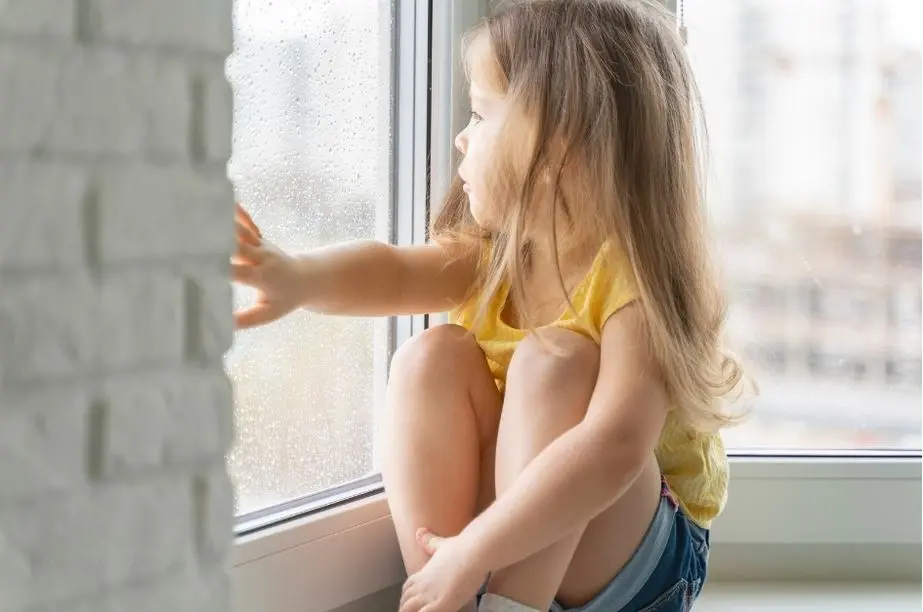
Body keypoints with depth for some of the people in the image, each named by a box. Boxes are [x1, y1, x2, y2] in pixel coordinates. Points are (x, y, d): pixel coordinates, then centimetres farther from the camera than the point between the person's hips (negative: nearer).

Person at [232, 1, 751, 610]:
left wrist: (471, 550, -37)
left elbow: (613, 449, -35)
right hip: (508, 526, 6)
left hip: (634, 556, -6)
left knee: (552, 360, -30)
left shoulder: (636, 277, -23)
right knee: (433, 357, -17)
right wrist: (301, 277, -36)